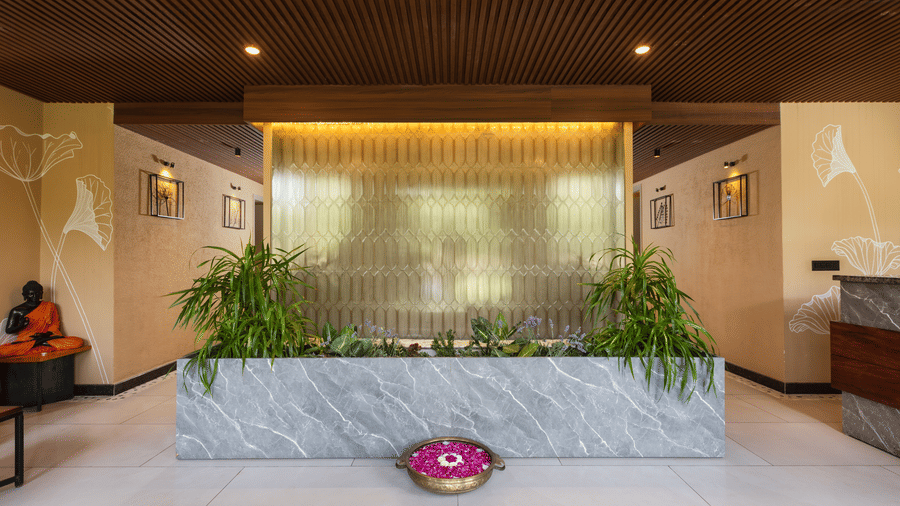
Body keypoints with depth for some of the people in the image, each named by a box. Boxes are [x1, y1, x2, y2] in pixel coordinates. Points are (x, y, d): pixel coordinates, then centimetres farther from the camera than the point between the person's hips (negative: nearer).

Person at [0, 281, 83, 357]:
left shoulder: (49, 306, 14)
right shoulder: (17, 311, 11)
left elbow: (55, 325, 10)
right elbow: (8, 330, 12)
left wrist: (47, 333, -13)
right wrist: (21, 325, -12)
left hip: (48, 337, 1)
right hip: (26, 340, -1)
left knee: (79, 342, -28)